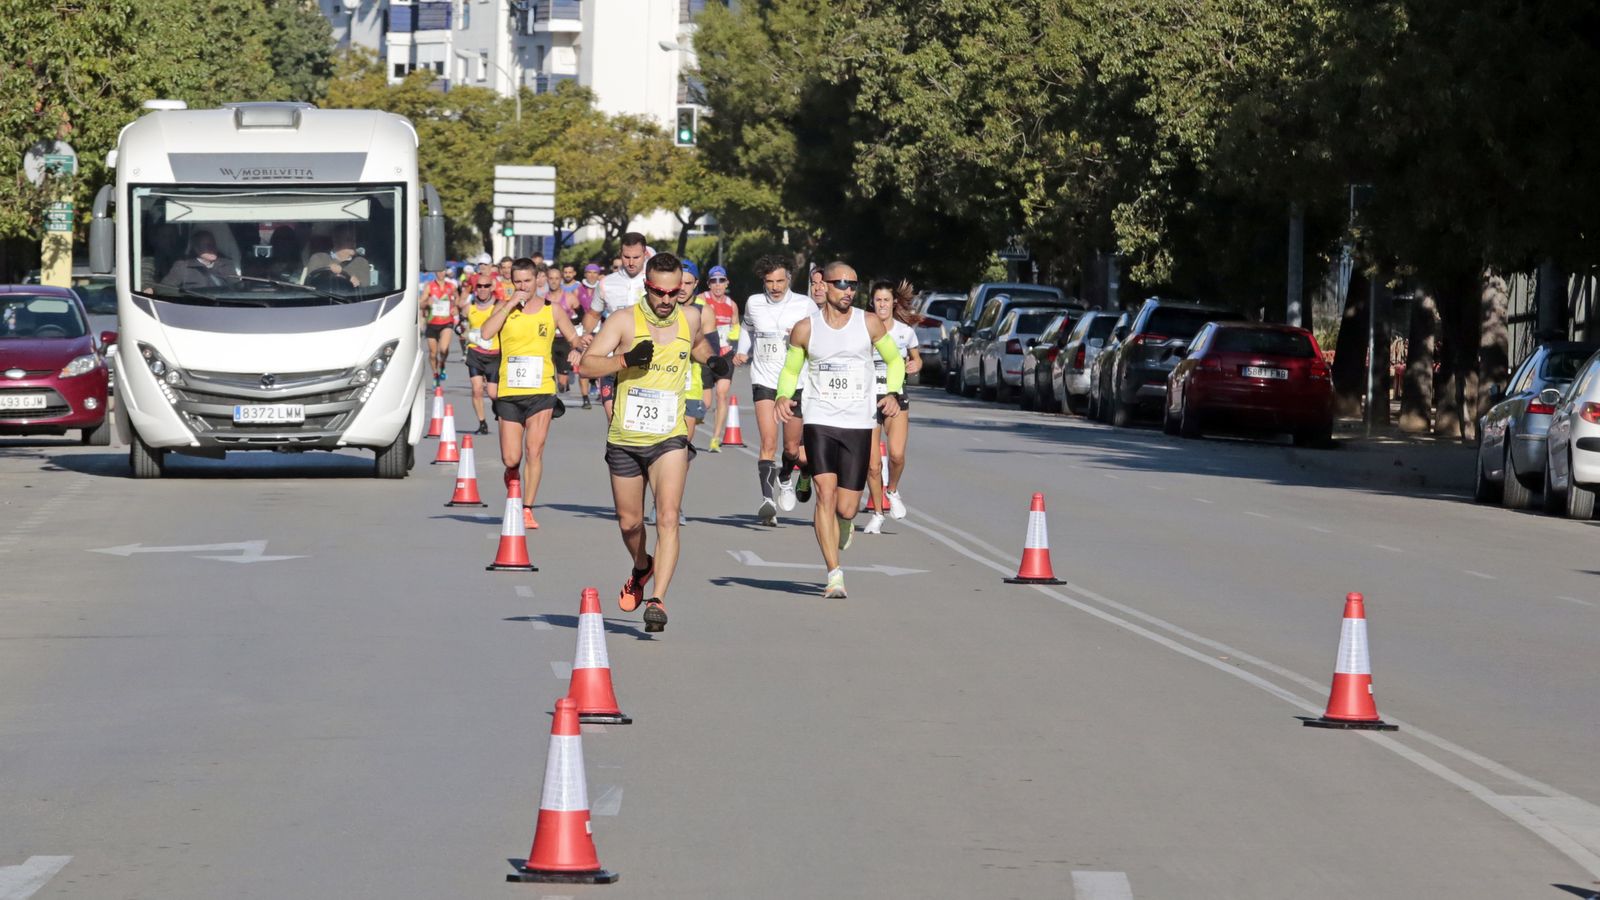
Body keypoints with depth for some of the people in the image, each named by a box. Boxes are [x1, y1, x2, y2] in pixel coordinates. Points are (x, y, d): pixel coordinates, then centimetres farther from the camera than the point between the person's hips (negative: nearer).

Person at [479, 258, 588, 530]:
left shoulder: (551, 310, 7)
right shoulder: (504, 309, 5)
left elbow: (573, 338, 14)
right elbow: (486, 333, -12)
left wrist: (578, 344, -9)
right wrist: (510, 305, -14)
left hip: (542, 392, 0)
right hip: (509, 393, 0)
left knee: (534, 451, -11)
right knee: (511, 459, -2)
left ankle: (527, 509, -4)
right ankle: (512, 477, 31)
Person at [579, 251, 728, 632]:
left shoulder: (690, 318, 4)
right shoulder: (625, 321, -6)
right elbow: (586, 364, -13)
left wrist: (712, 360, 13)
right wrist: (626, 359, -26)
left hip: (670, 439, 0)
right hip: (625, 440, 0)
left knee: (668, 518, -19)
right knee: (629, 522, 13)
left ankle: (658, 600, -22)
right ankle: (641, 568, 45)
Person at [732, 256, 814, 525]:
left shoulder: (804, 305, -2)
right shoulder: (753, 304, 5)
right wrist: (742, 353, 10)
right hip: (764, 381, 0)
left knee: (792, 448, 8)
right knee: (768, 442, -17)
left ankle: (784, 480, 41)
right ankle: (768, 499, -23)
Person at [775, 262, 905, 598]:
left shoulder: (869, 324, 2)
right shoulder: (806, 328, 2)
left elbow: (895, 360, 15)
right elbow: (790, 370, 14)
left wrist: (893, 394, -3)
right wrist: (783, 397, -7)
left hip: (859, 423, 1)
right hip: (820, 421, -1)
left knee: (846, 508, -1)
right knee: (826, 493, -17)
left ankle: (845, 523, 40)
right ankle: (834, 574, -13)